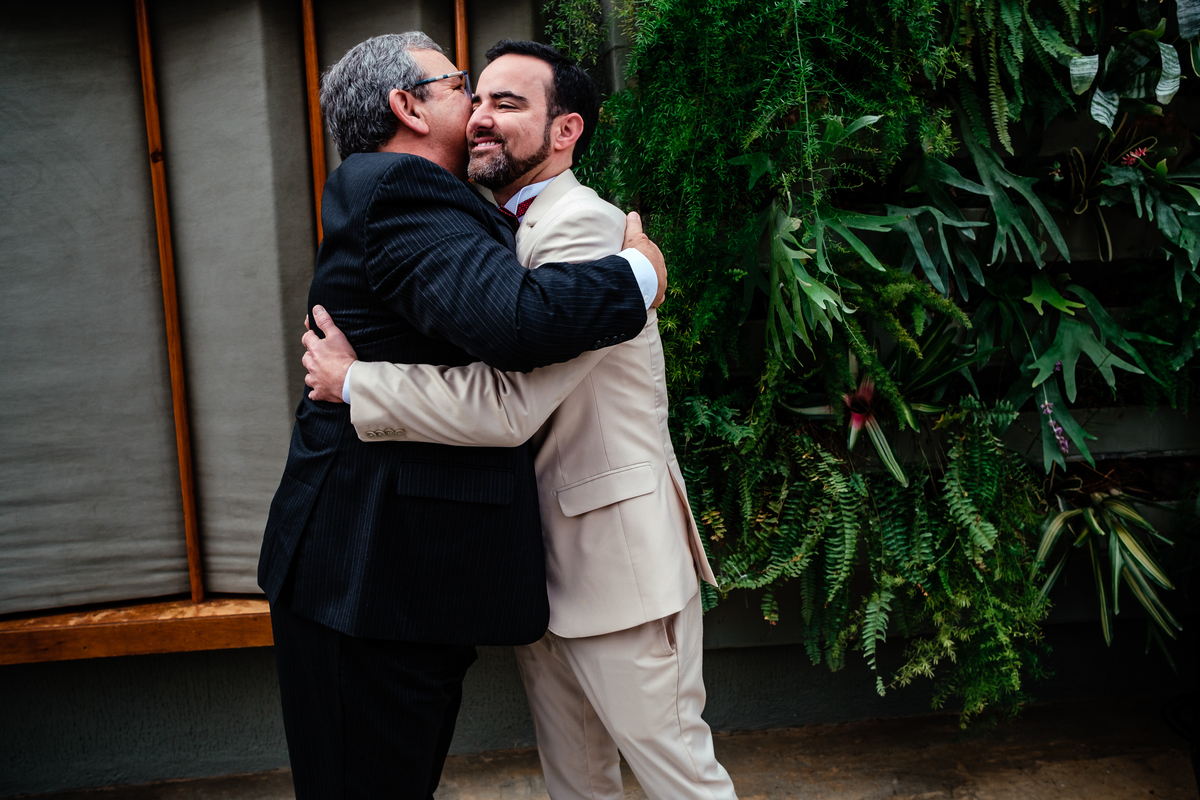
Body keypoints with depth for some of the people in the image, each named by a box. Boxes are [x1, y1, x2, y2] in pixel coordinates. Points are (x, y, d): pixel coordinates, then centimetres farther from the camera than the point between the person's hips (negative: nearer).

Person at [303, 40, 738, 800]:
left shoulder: (586, 228, -18)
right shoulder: (502, 231, 14)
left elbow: (510, 402, -27)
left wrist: (352, 380, -18)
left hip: (615, 556, -9)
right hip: (539, 561, 9)